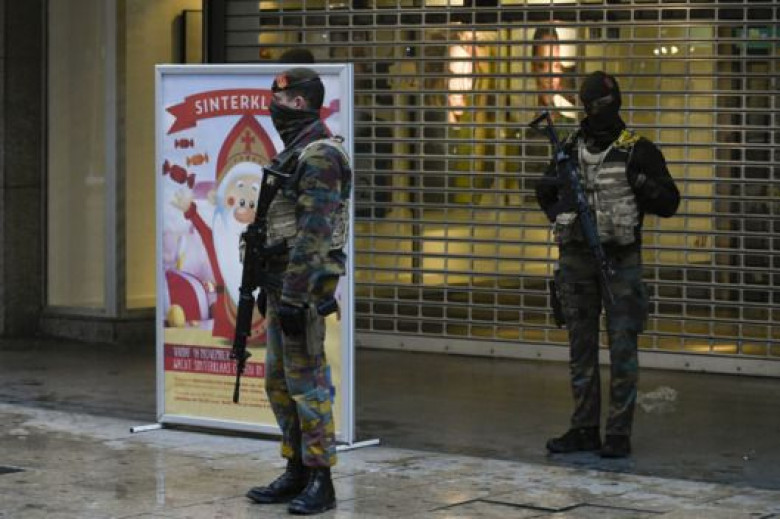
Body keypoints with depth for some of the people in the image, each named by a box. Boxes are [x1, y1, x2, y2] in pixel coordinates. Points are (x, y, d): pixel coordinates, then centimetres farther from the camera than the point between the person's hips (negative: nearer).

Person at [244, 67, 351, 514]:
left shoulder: (319, 156, -16)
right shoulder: (294, 153, 17)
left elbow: (313, 234, -22)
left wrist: (294, 296, -24)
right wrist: (270, 288, 22)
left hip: (303, 281, -10)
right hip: (282, 280, 10)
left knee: (307, 382, -7)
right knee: (279, 382, 13)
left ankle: (321, 483, -3)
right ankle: (296, 473, 19)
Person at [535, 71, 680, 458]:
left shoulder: (637, 151, -3)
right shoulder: (569, 149, 9)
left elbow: (669, 203, -2)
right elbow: (546, 192, 25)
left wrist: (642, 183, -20)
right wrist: (558, 217, 5)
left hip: (620, 259, -4)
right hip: (576, 258, 4)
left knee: (622, 349, -4)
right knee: (581, 349, 9)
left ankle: (619, 434, 1)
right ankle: (584, 430, 16)